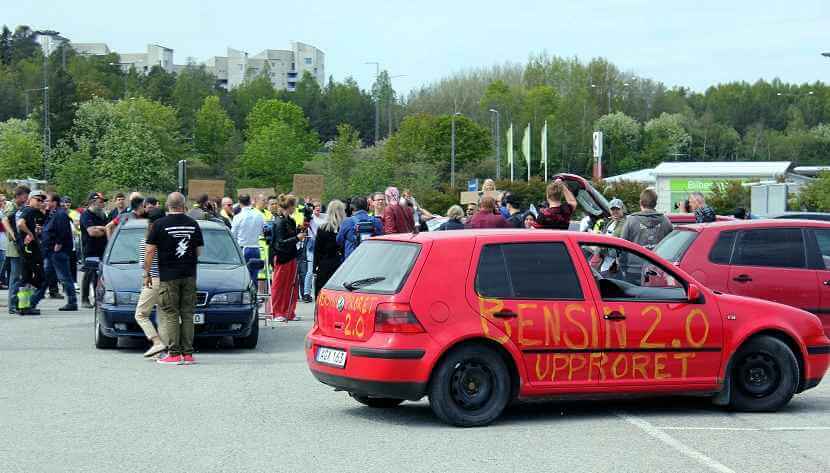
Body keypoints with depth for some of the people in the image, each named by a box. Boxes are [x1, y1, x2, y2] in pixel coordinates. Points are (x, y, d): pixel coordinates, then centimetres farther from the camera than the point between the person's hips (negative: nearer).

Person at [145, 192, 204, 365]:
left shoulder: (160, 224, -5)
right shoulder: (193, 224, 5)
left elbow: (150, 251, -5)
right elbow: (199, 251, 10)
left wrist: (147, 273, 3)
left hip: (168, 276, -3)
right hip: (190, 275, 3)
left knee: (170, 315, 0)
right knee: (187, 315, 8)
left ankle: (174, 354, -3)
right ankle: (188, 353, 7)